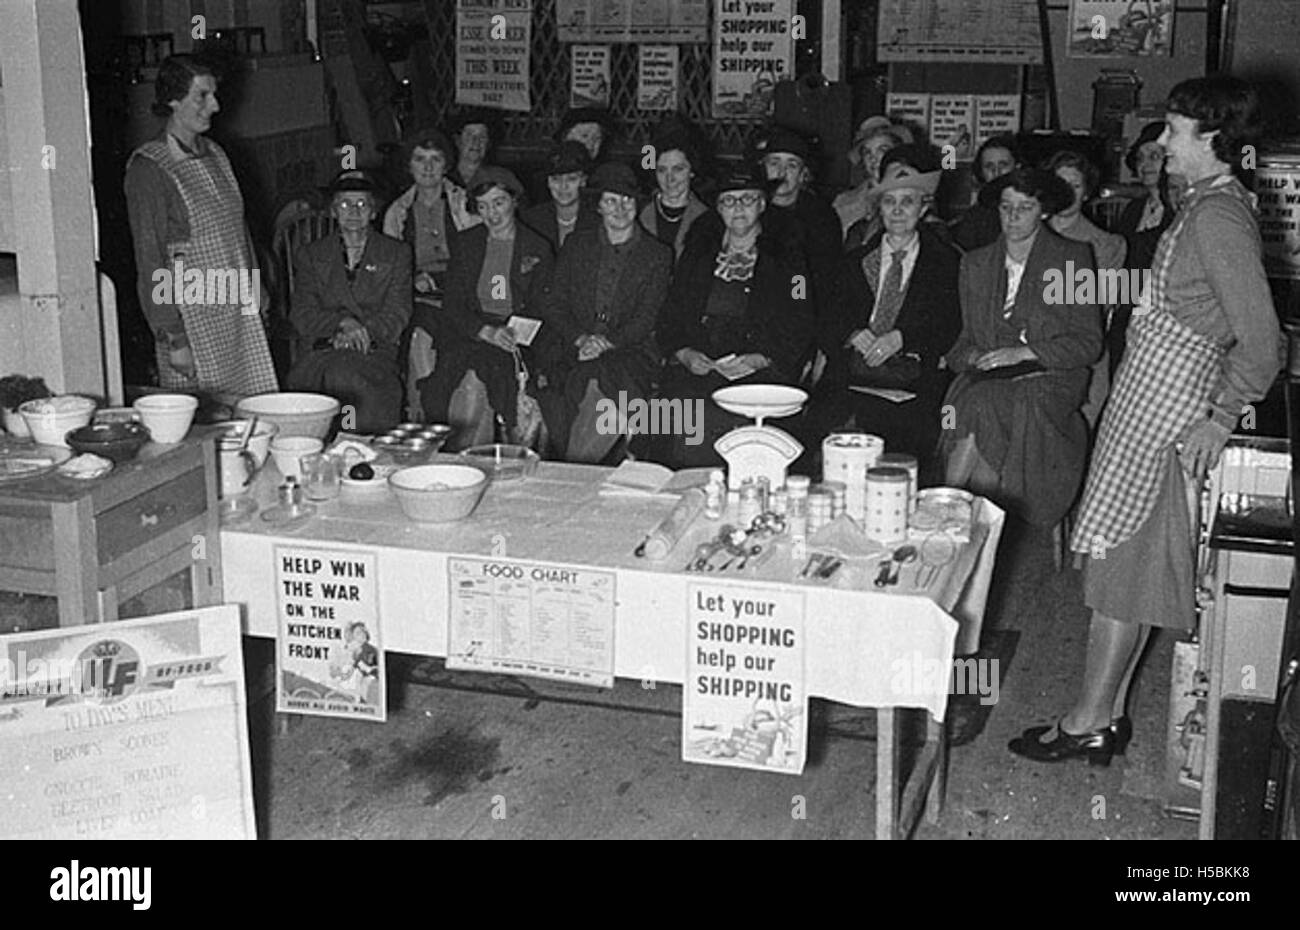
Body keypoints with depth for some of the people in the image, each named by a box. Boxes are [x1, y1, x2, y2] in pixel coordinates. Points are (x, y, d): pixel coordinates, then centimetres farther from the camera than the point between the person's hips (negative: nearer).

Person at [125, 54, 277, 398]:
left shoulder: (214, 154, 12)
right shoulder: (148, 168, -11)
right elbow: (150, 262, -13)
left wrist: (255, 298, 16)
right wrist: (174, 340, -16)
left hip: (240, 315, 7)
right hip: (192, 320, -7)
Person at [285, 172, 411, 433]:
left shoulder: (397, 253, 15)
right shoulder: (310, 255, 18)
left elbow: (397, 314, 5)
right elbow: (301, 315, 7)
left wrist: (360, 330, -14)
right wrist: (342, 321, -13)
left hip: (375, 352, -1)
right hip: (319, 351, 1)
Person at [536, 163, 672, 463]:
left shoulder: (657, 255, 9)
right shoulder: (577, 245, 17)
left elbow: (646, 320, 0)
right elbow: (555, 306, 10)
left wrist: (606, 343, -17)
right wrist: (581, 338, -10)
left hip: (629, 351, -2)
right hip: (572, 348, 2)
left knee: (604, 382, -33)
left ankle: (577, 466, -21)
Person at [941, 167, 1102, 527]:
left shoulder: (1072, 258, 5)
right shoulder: (975, 264, 17)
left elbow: (1088, 344, -1)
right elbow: (966, 339, 19)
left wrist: (1023, 352, -14)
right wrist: (970, 356, -6)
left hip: (1050, 377, -3)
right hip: (989, 377, 3)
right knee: (973, 404, -33)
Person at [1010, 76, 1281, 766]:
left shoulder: (1219, 218, -19)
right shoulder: (1210, 204, 12)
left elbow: (1261, 343, -21)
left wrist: (1220, 419, -16)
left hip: (1166, 408, -10)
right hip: (1145, 397, 10)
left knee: (1123, 560, -3)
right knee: (1125, 561, 13)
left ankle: (1090, 722, 7)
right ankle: (1107, 713, 21)